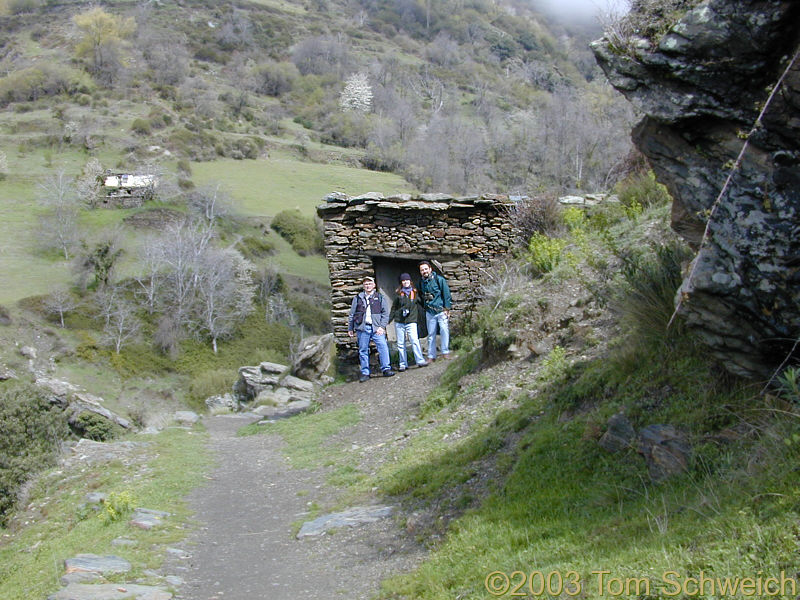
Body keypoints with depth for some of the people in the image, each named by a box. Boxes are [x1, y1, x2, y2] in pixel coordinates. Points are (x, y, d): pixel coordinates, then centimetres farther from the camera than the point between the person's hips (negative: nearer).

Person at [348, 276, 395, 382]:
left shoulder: (380, 297, 10)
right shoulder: (358, 298, 14)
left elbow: (385, 313, 6)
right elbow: (352, 314, 18)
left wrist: (382, 326, -5)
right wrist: (350, 329, 15)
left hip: (376, 328, -1)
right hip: (362, 328, 1)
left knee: (383, 346, -16)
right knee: (363, 350, 3)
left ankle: (386, 369, -11)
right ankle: (365, 373, 10)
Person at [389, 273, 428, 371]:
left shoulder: (415, 292, 7)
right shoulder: (399, 294, 6)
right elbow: (394, 308, 11)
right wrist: (388, 319, 9)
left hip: (411, 321, -1)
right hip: (399, 321, 1)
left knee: (414, 340, -16)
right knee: (401, 344, 3)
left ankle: (420, 361, -14)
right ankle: (403, 364, 9)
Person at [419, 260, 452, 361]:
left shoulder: (439, 279, -4)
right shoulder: (421, 282, 9)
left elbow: (446, 294, -4)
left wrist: (447, 309, -8)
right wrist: (424, 308, 14)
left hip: (441, 310, -4)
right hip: (429, 312, 4)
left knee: (444, 330, -13)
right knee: (431, 334, 6)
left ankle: (445, 352, -2)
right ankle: (431, 356, 11)